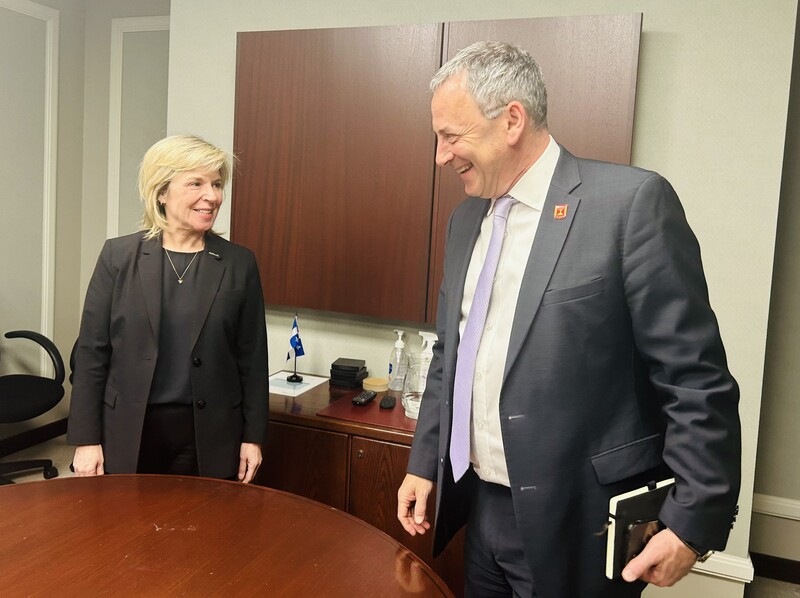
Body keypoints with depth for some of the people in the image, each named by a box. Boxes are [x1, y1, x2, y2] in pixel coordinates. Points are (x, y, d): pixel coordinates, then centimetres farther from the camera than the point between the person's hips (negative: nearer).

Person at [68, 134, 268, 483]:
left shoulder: (239, 264, -1)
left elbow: (251, 358, 2)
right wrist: (86, 439, -2)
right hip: (128, 435, 0)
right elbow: (92, 352, 0)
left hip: (210, 438, 0)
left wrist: (253, 437, 1)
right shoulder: (118, 256, -2)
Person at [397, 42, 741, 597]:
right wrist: (424, 463, 12)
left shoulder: (632, 201, -15)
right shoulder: (466, 219, 6)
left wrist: (695, 522, -13)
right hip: (481, 509, 7)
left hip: (577, 525, -6)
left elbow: (697, 379, -14)